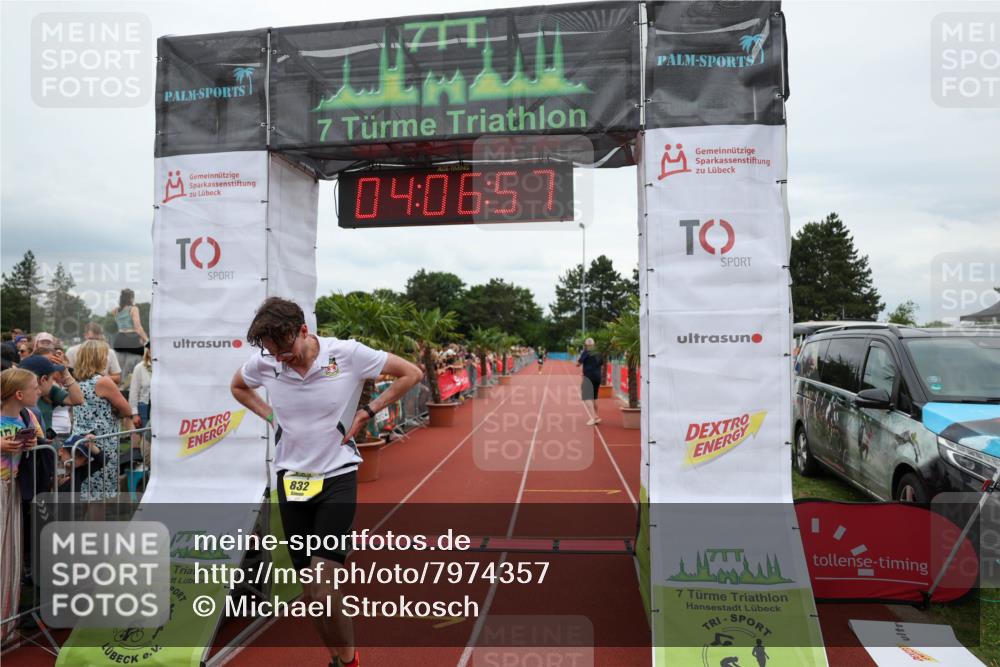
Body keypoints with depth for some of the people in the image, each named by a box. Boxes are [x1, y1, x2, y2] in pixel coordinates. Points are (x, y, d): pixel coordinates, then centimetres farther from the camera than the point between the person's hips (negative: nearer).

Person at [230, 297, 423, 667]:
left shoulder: (348, 354, -14)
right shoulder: (263, 363, -4)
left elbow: (411, 373, -4)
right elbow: (238, 387, 20)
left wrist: (367, 411, -7)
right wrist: (271, 416, 5)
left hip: (337, 477, -4)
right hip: (291, 479, 4)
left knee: (323, 585, -15)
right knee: (312, 593, 10)